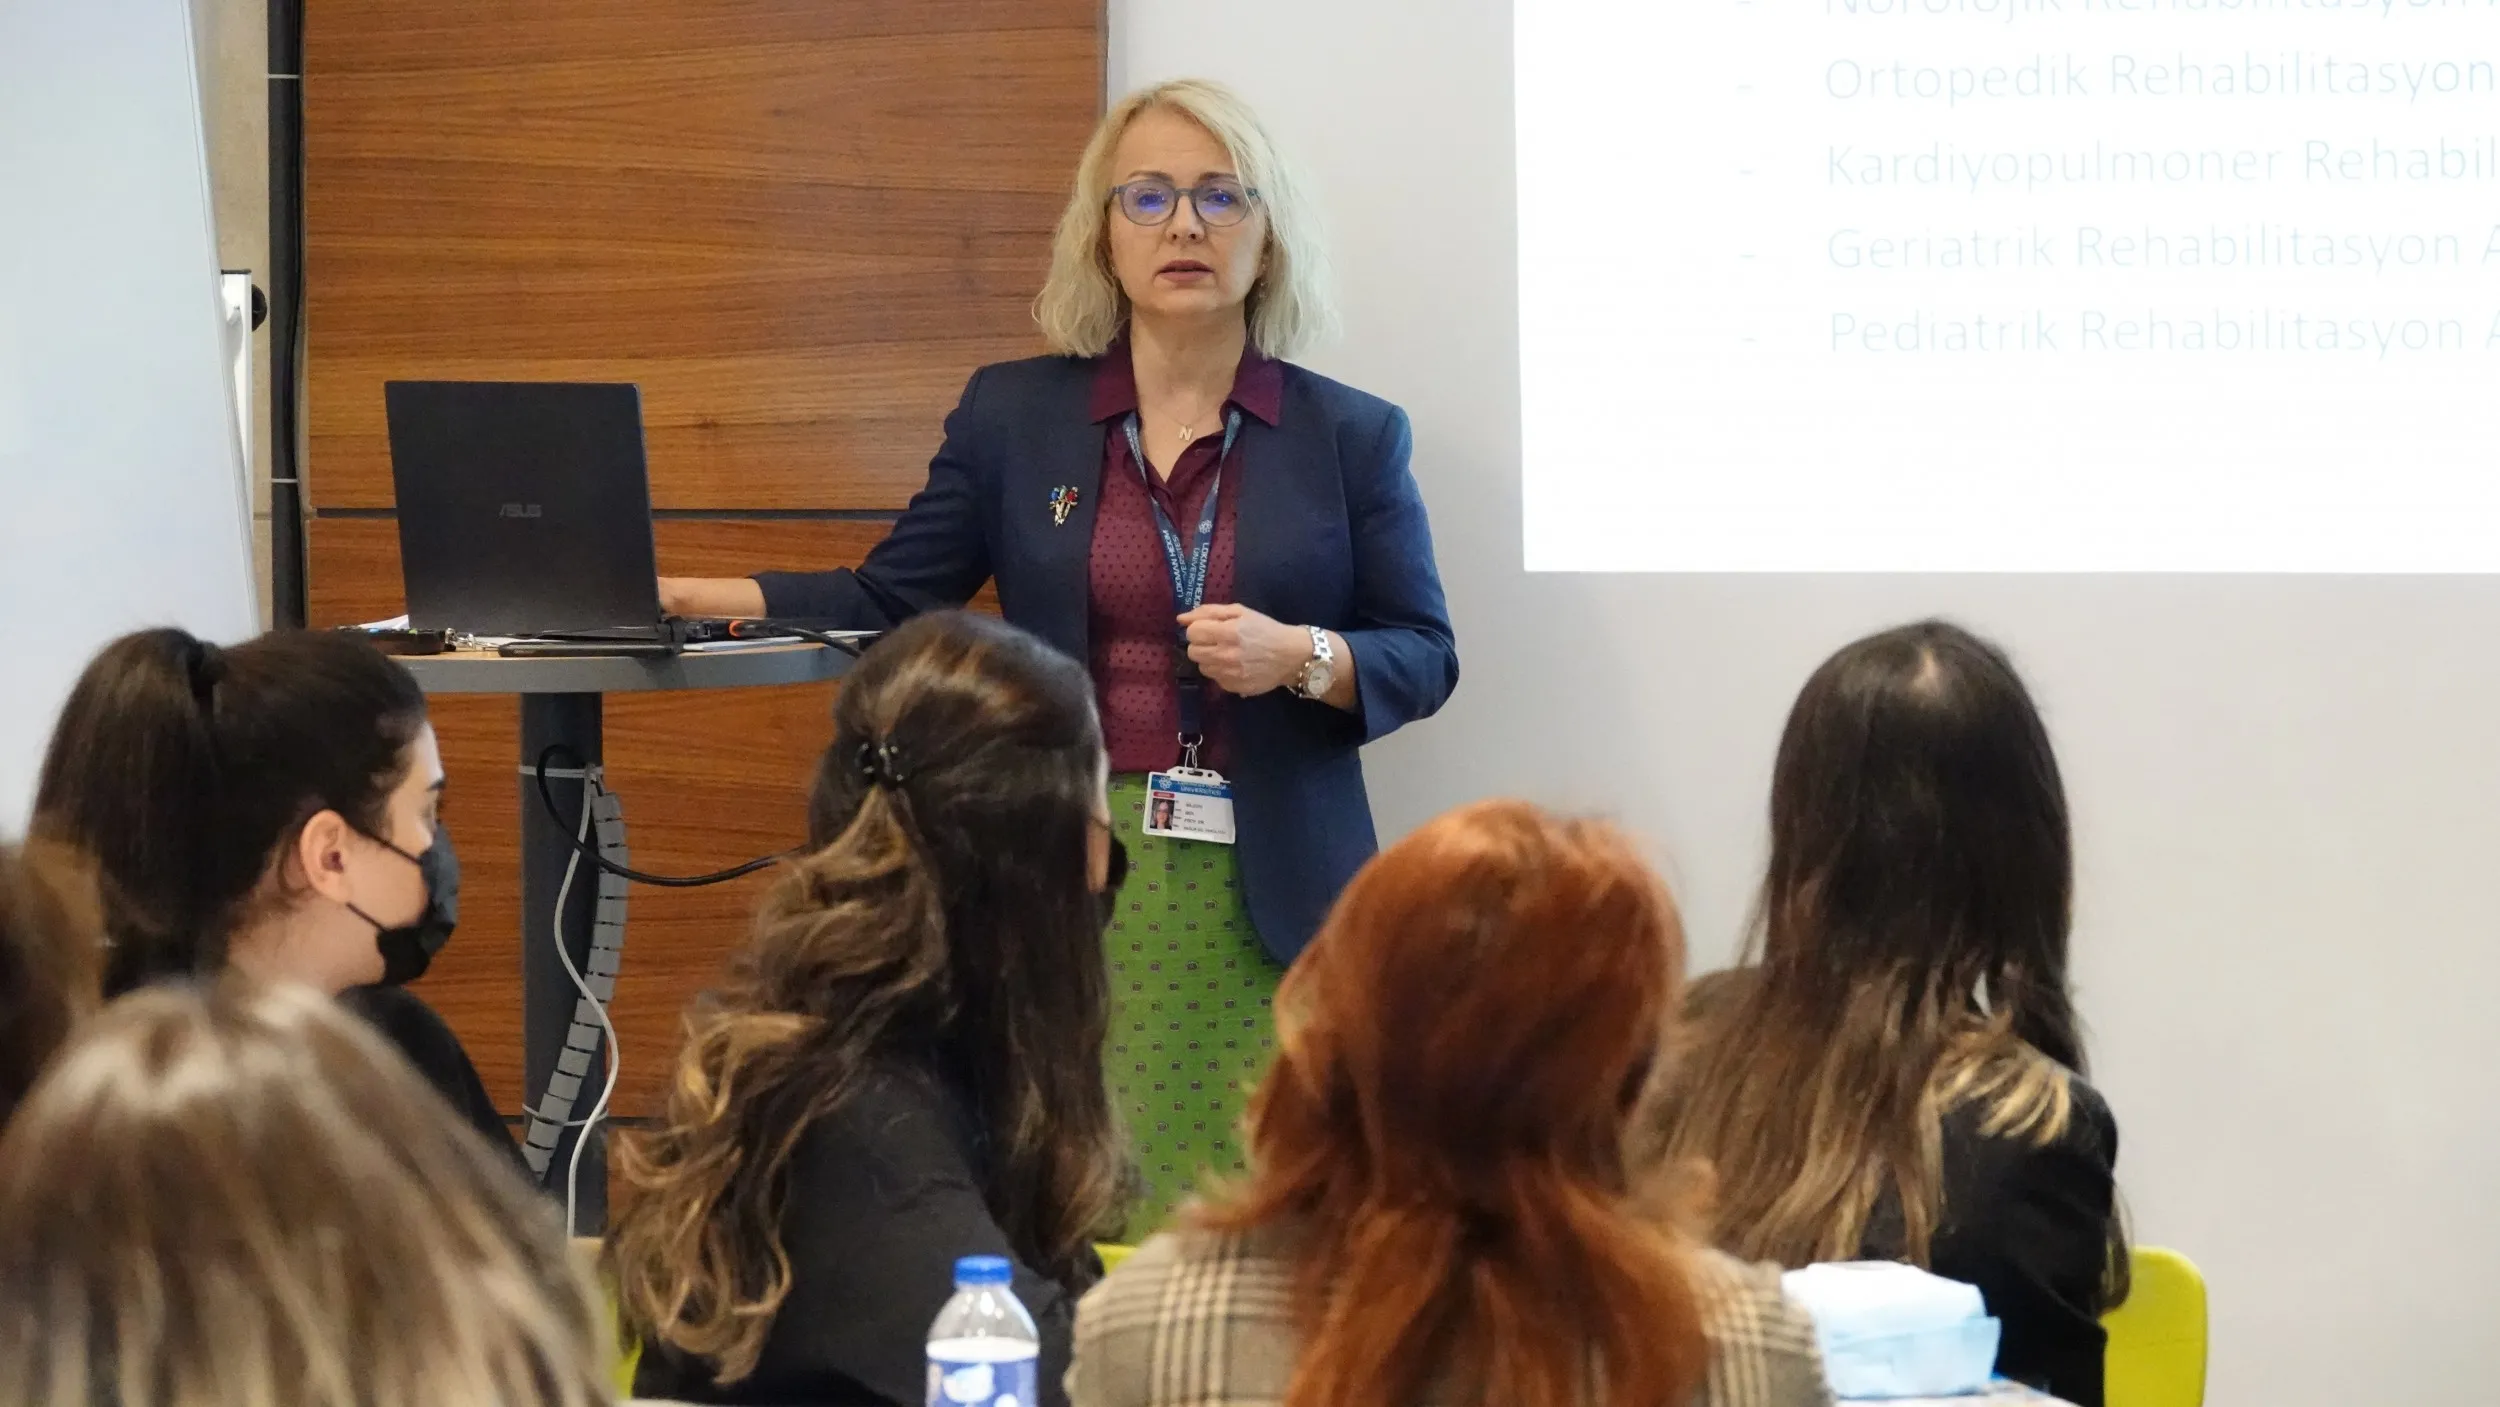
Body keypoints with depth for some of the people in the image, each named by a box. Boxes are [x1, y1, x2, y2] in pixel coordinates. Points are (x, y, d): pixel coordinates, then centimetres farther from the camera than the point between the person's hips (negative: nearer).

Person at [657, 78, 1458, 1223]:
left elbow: (1425, 656, 7)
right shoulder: (1014, 415, 9)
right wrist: (674, 599, -2)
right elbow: (888, 603, 9)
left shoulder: (1351, 437, 6)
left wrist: (1299, 656, -13)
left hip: (1267, 900, -1)